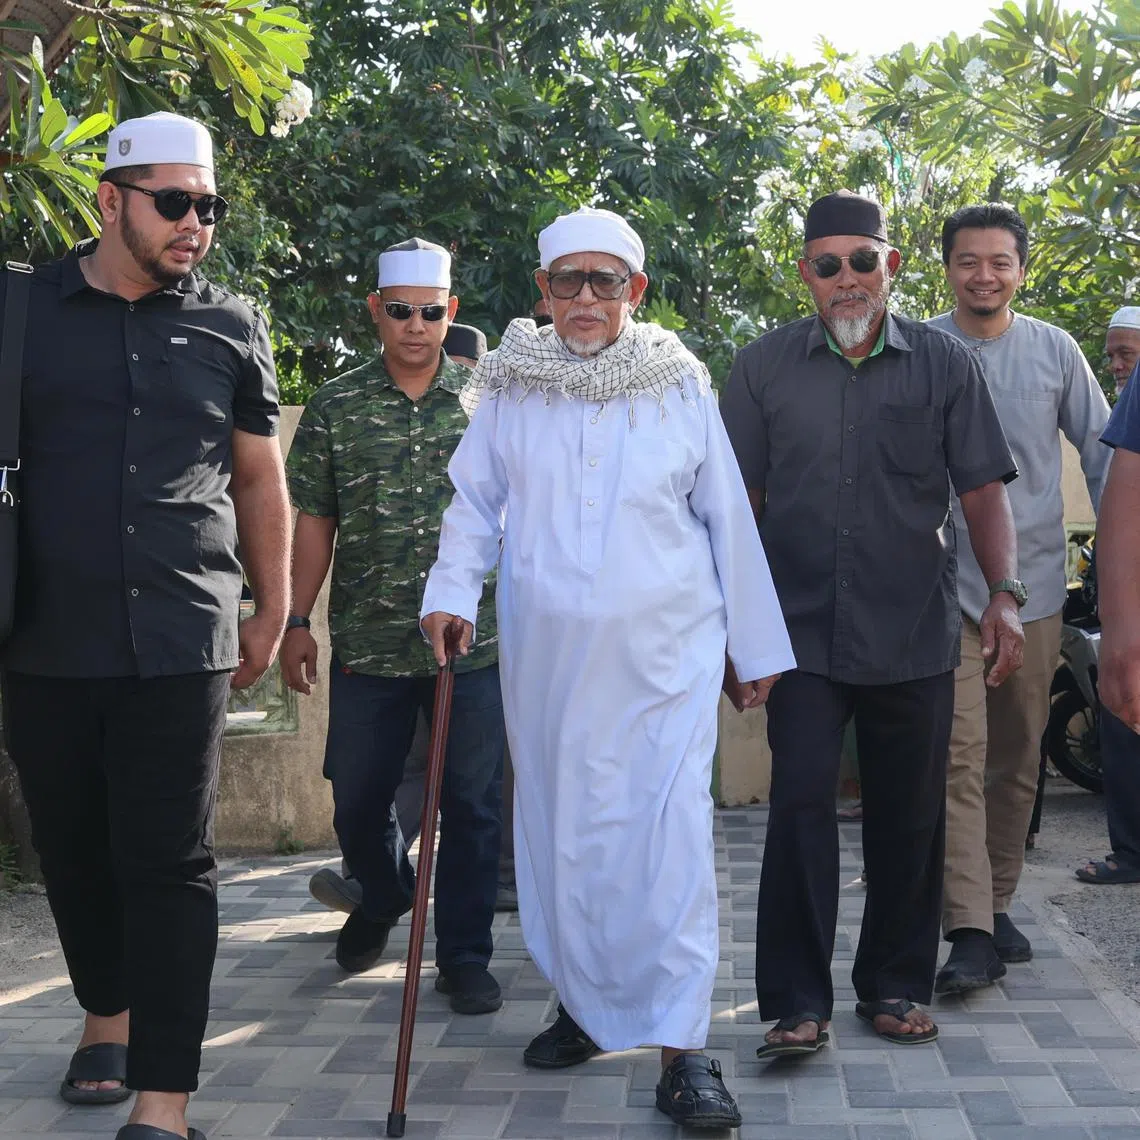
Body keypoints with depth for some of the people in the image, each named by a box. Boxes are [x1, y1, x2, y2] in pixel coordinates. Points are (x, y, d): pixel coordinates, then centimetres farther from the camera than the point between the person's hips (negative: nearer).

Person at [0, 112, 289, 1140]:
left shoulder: (231, 328, 9)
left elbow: (259, 480, 16)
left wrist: (272, 612, 14)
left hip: (181, 642, -1)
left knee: (169, 862, -4)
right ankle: (109, 1013, 35)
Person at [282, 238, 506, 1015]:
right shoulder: (336, 407, 4)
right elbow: (315, 521, 6)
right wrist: (297, 622, 2)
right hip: (368, 645, 1)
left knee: (471, 805, 2)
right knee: (358, 800, 10)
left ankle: (465, 957, 15)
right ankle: (383, 900, 41)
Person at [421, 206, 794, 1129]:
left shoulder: (681, 387, 3)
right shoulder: (511, 388, 5)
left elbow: (727, 520, 7)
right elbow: (474, 500, 12)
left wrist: (754, 647, 10)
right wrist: (452, 591, -6)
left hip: (665, 653, -2)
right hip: (547, 653, 2)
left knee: (670, 834, -9)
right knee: (561, 829, 9)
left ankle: (681, 1049, -6)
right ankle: (584, 1004, 27)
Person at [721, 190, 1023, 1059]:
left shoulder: (945, 365, 4)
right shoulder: (765, 367, 4)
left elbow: (983, 491, 2)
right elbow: (739, 499, 5)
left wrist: (1005, 594, -11)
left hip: (916, 633, 1)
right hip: (804, 632, -1)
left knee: (909, 816, 9)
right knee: (801, 807, -5)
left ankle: (895, 984, 25)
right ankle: (798, 1001, 3)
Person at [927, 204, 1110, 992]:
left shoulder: (1055, 351, 5)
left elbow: (1101, 447, 11)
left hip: (1034, 581, 3)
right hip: (946, 584, -3)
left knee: (1017, 758, 12)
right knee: (959, 754, -13)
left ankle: (998, 904, 26)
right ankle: (971, 931, -12)